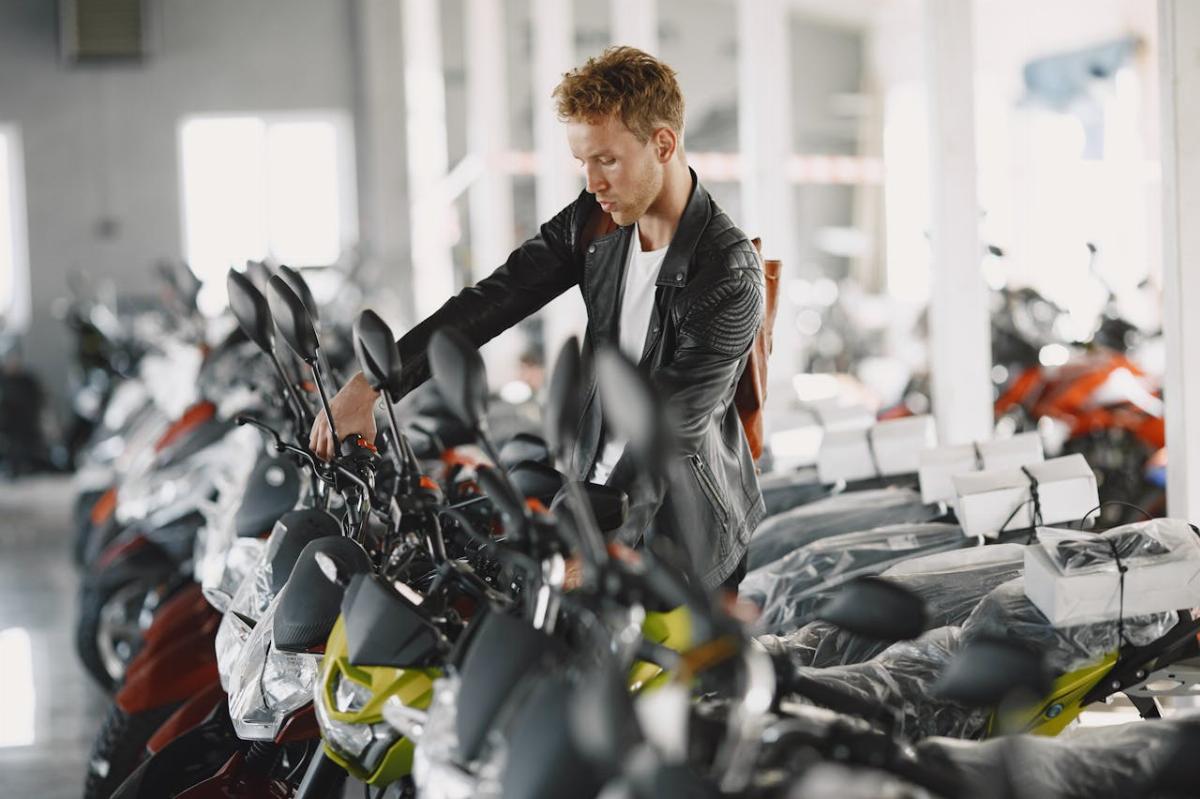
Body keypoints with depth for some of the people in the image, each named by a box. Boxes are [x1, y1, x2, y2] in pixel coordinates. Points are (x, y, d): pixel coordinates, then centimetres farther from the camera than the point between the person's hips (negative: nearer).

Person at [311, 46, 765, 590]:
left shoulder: (732, 275, -22)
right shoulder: (594, 223, -2)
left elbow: (669, 424, -29)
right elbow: (492, 300, -6)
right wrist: (370, 383, -18)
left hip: (687, 531, -6)